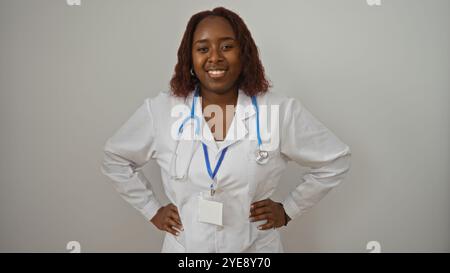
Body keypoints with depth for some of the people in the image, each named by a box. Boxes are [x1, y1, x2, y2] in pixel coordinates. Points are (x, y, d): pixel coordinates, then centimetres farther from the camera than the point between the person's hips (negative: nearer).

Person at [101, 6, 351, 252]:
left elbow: (335, 159, -2)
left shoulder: (281, 111, -14)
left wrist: (288, 209, -4)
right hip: (184, 247, 1)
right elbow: (115, 159, 6)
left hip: (256, 248, 0)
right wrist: (152, 210, 1)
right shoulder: (160, 111, -9)